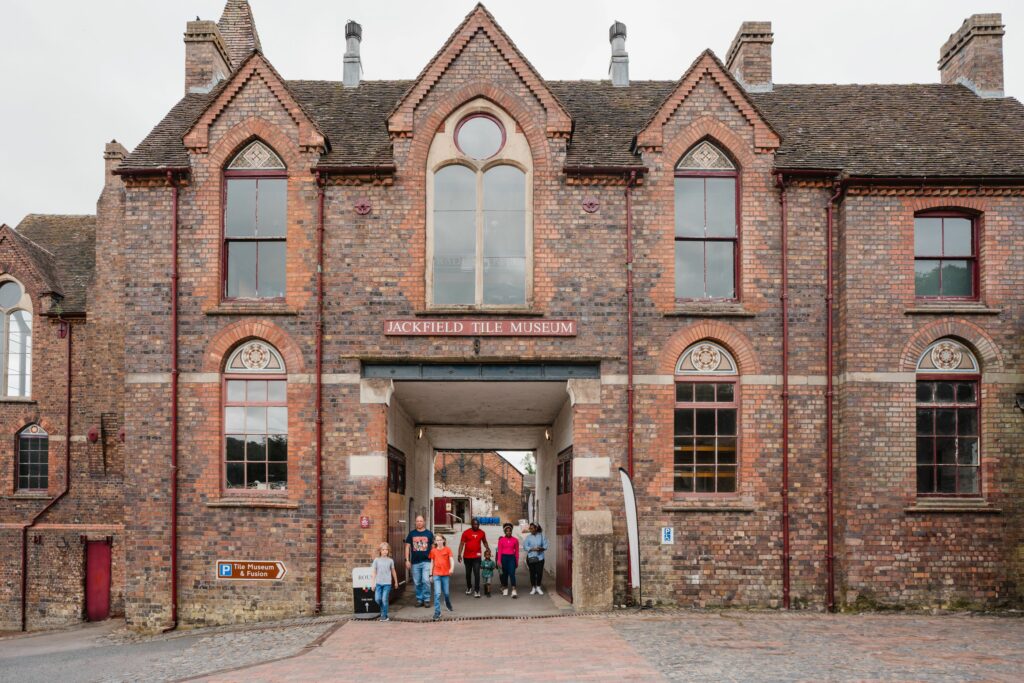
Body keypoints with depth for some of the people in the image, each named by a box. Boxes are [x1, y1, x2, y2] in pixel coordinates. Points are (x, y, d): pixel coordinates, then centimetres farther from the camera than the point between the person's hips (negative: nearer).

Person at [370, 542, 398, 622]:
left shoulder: (390, 560, 3)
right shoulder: (376, 560, 2)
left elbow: (393, 571, 13)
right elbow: (374, 572, 3)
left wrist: (396, 582, 20)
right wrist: (373, 583, -1)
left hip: (387, 583, -1)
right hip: (378, 583, 1)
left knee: (384, 600, -5)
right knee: (377, 599, -3)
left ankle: (384, 616, 5)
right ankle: (383, 608, 27)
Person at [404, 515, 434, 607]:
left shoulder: (429, 533, 4)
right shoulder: (412, 534, 8)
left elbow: (433, 547, 8)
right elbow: (407, 547, 9)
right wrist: (407, 560, 2)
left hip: (426, 561, -2)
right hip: (415, 562, 2)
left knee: (426, 581, -12)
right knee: (417, 582, 6)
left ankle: (426, 599, 0)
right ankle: (419, 599, 18)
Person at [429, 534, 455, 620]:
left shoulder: (447, 549, -1)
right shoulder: (433, 551, 3)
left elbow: (451, 560, -9)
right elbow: (432, 563, 10)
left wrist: (452, 568, -28)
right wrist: (431, 574, 9)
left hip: (446, 574, 0)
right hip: (436, 574, 0)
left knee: (446, 593, 11)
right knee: (437, 593, -10)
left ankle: (448, 605, 42)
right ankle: (437, 612, -7)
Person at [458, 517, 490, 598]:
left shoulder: (481, 533, 1)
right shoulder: (466, 532, -6)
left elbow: (484, 542, 16)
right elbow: (462, 543, -5)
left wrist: (488, 549, 0)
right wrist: (459, 554, -11)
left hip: (477, 556, 0)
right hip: (467, 556, 0)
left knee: (477, 573, -10)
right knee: (468, 573, 14)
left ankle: (476, 590, -7)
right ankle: (469, 587, 34)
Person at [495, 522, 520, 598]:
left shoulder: (515, 540, 2)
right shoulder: (501, 540, 1)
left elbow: (517, 551, 7)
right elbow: (499, 551, 0)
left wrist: (517, 561, 9)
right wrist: (499, 561, -6)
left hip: (512, 558, -1)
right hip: (504, 557, 1)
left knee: (512, 573, -12)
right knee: (505, 573, 10)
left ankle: (514, 591, -17)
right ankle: (505, 589, 27)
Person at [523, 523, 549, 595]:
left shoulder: (541, 536, 3)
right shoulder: (528, 537, 1)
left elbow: (545, 545, 2)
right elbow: (525, 547, -6)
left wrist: (541, 548, -19)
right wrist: (533, 549, -19)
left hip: (540, 557, 0)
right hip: (531, 557, 0)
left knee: (539, 572, -1)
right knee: (532, 573, 4)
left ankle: (538, 587, 16)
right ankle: (533, 587, 18)